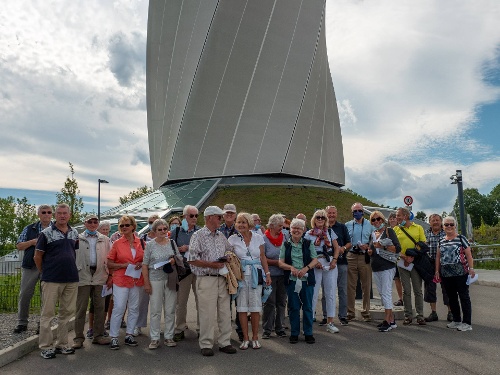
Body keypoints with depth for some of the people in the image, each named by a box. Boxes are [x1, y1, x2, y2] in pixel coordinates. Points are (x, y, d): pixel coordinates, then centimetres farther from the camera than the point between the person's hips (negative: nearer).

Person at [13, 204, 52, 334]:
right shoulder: (29, 229, 10)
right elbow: (19, 246, 7)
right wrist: (32, 242, -9)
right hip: (30, 266, 2)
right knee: (24, 294, 5)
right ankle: (22, 322, 20)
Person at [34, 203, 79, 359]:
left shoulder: (75, 233, 9)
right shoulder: (46, 233, -5)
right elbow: (38, 256, -1)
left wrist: (71, 269, 13)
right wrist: (44, 272, 6)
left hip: (71, 279, 5)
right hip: (51, 280, -5)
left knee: (67, 312, 10)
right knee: (47, 313, 3)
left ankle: (62, 344, 22)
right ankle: (46, 346, 13)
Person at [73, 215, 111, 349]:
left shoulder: (104, 239, 12)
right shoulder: (78, 239, 7)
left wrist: (110, 276, 3)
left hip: (100, 276, 2)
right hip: (83, 276, -2)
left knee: (100, 307, 7)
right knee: (81, 308, 2)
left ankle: (98, 335, 17)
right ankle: (79, 337, 11)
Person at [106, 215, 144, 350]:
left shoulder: (141, 242, 4)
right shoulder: (117, 243, -1)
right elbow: (109, 264, 0)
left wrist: (141, 264, -7)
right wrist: (125, 265, -14)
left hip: (137, 280, 3)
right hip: (121, 280, -3)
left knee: (134, 308, 9)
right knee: (119, 308, -3)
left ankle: (129, 335, 23)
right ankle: (114, 338, 9)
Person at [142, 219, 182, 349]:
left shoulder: (172, 242, 9)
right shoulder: (150, 244, 1)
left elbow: (180, 258, 14)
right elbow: (145, 264, -1)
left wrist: (174, 260, -9)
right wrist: (146, 282, -7)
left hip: (171, 279, 3)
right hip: (155, 279, -2)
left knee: (170, 310, 7)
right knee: (155, 310, 2)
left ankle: (169, 337, 18)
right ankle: (154, 339, 12)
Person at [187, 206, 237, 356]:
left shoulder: (221, 236, 15)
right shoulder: (198, 236, -5)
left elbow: (229, 250, 28)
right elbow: (192, 259, -11)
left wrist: (229, 254, 5)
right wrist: (211, 264, -15)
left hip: (222, 278, 6)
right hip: (206, 280, -6)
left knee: (225, 312, 9)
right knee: (208, 314, -1)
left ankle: (224, 342, 20)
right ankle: (206, 344, 12)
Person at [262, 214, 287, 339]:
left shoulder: (284, 237, 7)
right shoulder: (264, 238, -5)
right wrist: (276, 262, -13)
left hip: (282, 275, 4)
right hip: (270, 275, -4)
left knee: (281, 302, 9)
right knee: (269, 303, 0)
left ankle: (279, 328, 20)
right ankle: (267, 329, 11)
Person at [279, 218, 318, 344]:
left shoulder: (308, 243, 6)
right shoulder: (286, 244, 6)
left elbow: (315, 260, 2)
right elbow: (281, 262, 2)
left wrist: (306, 268, -15)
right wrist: (291, 268, -16)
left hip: (307, 279, 0)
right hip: (292, 280, 0)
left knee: (307, 307, 5)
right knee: (293, 307, 6)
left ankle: (308, 333, 17)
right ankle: (294, 333, 18)